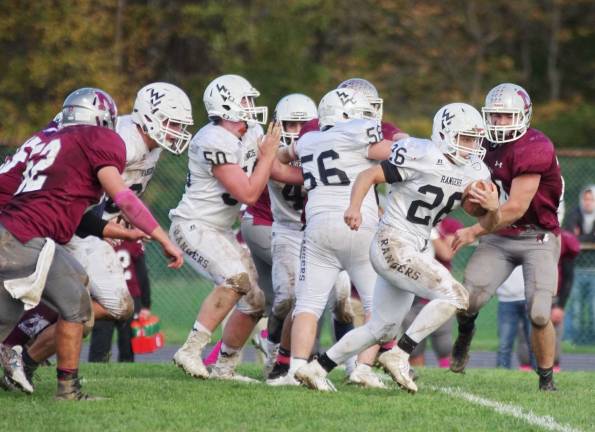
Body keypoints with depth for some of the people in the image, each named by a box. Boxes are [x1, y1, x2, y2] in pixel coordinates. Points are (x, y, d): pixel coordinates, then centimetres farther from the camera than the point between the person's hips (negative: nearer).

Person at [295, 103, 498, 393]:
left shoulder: (475, 173, 6)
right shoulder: (422, 157, -16)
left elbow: (487, 225, 9)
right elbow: (369, 175, -14)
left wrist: (493, 208, -14)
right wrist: (354, 208, -30)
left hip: (413, 252, 9)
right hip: (393, 244, -9)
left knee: (383, 329, 15)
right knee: (454, 296, -19)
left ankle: (317, 369, 23)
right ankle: (399, 356, -15)